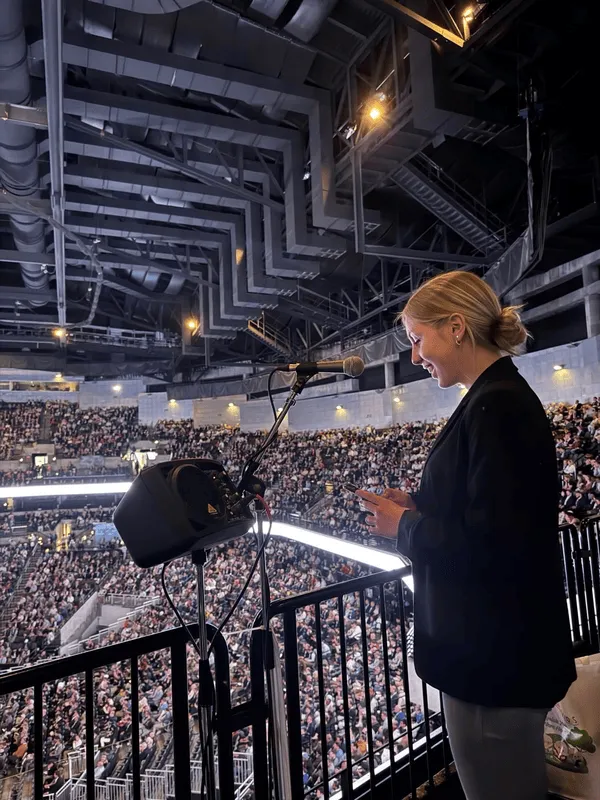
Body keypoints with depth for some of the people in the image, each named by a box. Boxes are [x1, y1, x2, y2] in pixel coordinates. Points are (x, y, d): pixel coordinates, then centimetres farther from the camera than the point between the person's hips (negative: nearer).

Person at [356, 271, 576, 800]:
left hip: (495, 656, -9)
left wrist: (404, 526, -14)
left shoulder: (497, 407, -22)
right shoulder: (503, 398, 8)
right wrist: (419, 509, 3)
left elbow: (492, 543, -27)